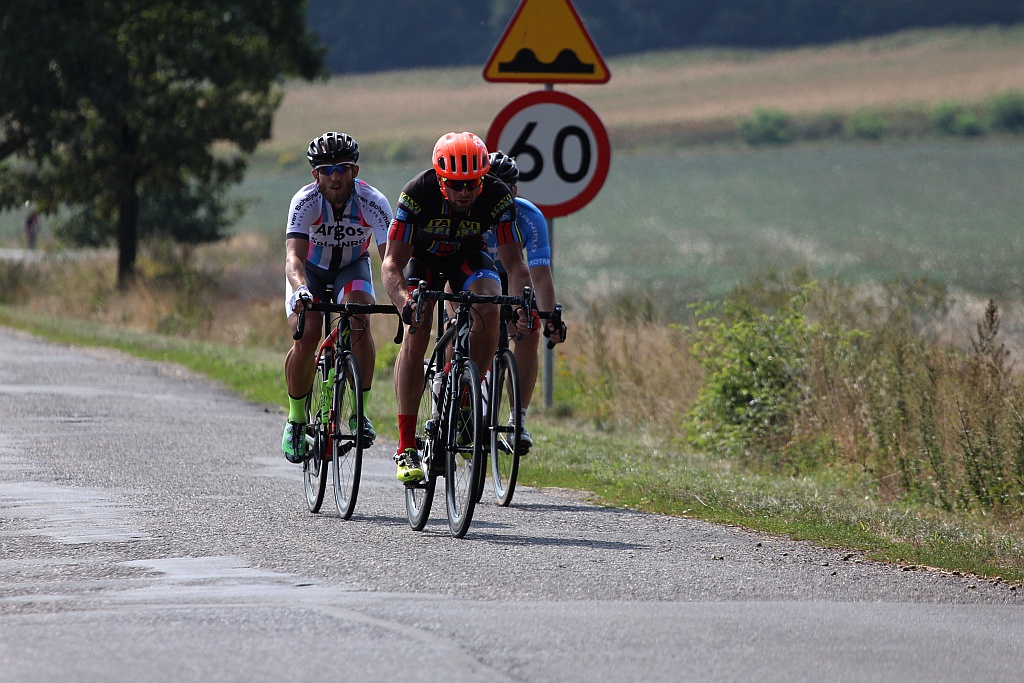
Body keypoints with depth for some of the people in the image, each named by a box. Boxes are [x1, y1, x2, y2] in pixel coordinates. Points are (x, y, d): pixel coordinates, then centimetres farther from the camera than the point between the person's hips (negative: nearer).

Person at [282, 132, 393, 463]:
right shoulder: (305, 201, -30)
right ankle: (296, 420, -3)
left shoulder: (372, 202, -29)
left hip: (352, 266, 1)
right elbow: (294, 256, -42)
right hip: (312, 268, -1)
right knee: (307, 336, -23)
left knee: (358, 321, -28)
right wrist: (300, 289, -63)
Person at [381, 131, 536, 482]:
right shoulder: (417, 193, -34)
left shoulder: (497, 196, -30)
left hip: (468, 256, 1)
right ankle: (406, 447, -20)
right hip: (423, 256, -1)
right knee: (416, 331, -22)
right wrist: (405, 303, -51)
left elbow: (515, 263, -28)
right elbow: (391, 263, -33)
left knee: (489, 308, -29)